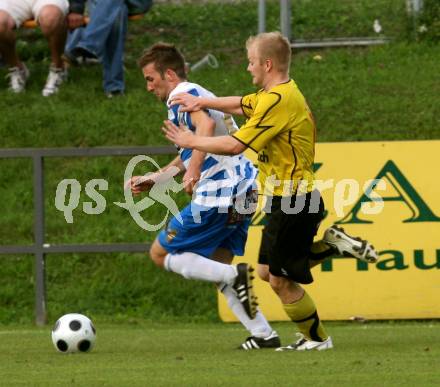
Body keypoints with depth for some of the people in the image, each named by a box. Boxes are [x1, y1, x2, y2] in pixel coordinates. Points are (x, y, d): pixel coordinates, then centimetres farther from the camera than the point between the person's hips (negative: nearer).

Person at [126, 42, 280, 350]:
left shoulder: (183, 95, -7)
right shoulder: (200, 95, 24)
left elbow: (205, 125, -30)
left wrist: (194, 172, -35)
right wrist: (153, 179, 30)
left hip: (218, 196, -10)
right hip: (245, 191, 10)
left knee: (161, 253, 2)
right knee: (217, 267, 18)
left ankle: (237, 276, -15)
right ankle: (263, 335, 7)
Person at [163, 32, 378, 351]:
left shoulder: (279, 101, -22)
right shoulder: (278, 93, 10)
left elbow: (234, 145, -23)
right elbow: (242, 105, 30)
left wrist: (191, 142, -11)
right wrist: (203, 103, 19)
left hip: (294, 201, -10)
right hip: (286, 199, 10)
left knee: (281, 280, 0)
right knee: (268, 271, 16)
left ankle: (317, 338, 13)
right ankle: (331, 245, 15)